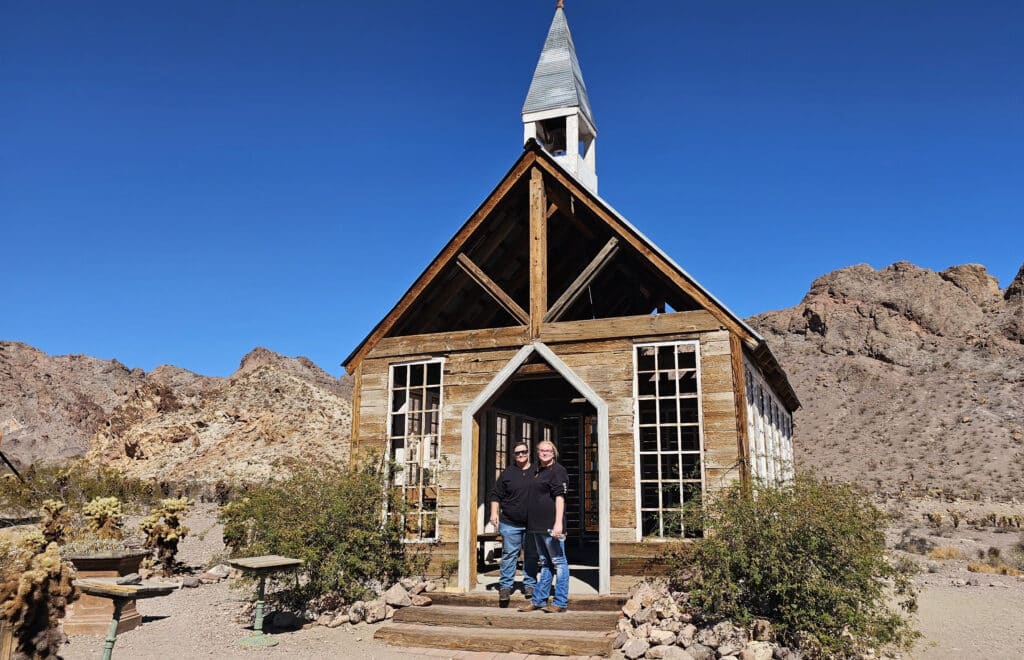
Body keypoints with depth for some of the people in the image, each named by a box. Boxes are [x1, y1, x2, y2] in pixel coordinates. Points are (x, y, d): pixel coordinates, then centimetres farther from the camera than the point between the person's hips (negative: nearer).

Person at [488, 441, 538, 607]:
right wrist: (494, 513, -5)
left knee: (531, 555, 8)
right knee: (509, 555, 2)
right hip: (510, 524, -1)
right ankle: (505, 586, 12)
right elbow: (496, 494, 6)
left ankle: (529, 584, 20)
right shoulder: (507, 473, 4)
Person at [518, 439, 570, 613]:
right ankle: (539, 600, 22)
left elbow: (560, 497, -17)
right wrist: (532, 523, 21)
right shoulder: (537, 471, 16)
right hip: (537, 525, 9)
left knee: (558, 562, -1)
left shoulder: (557, 471, -8)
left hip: (551, 525, -9)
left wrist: (558, 522, -25)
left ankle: (561, 602, 5)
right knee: (544, 562, 15)